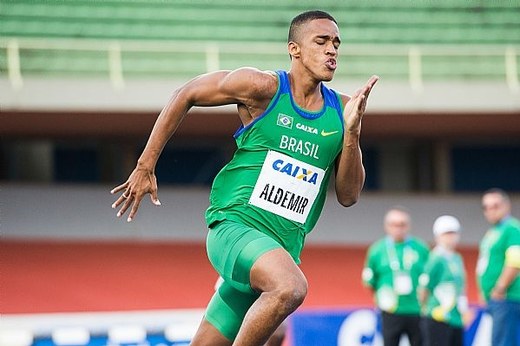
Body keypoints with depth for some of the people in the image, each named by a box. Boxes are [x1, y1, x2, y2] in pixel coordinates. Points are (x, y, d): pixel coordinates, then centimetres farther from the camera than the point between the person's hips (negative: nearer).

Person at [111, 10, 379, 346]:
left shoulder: (342, 110, 6)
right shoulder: (263, 87, -6)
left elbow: (348, 195, 5)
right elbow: (186, 95, 6)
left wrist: (351, 130, -9)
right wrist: (145, 166, 5)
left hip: (283, 249, 5)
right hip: (234, 226, -5)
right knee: (291, 287, -35)